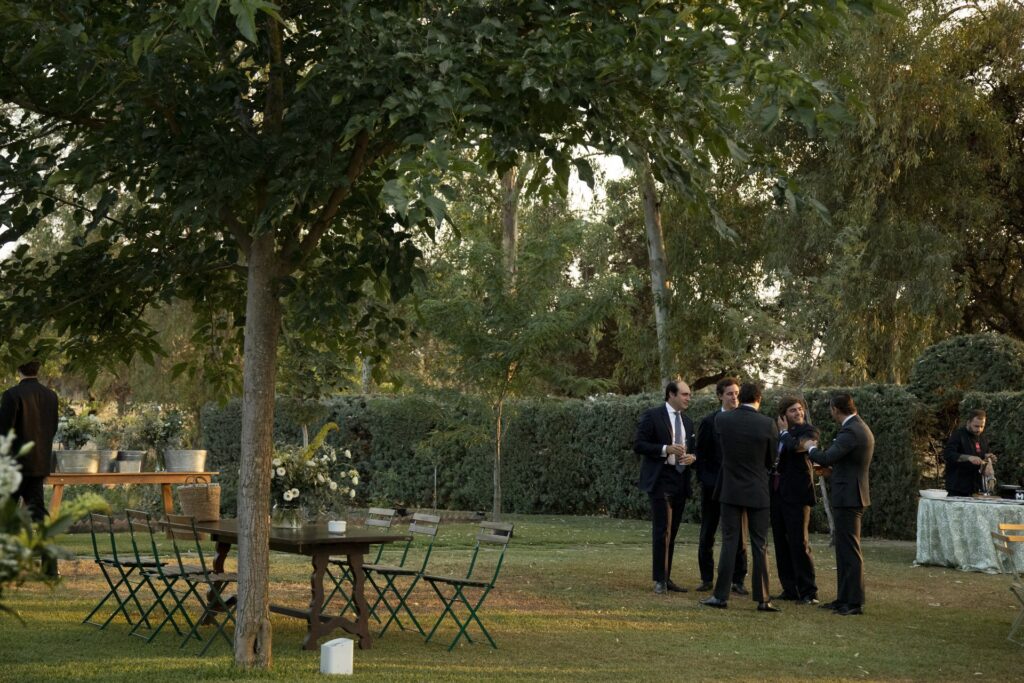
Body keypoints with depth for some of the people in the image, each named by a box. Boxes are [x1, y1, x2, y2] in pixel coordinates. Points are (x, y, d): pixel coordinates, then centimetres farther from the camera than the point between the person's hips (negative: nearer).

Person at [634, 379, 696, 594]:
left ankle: (666, 578, 14)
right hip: (660, 480, -7)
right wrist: (666, 449, -19)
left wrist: (692, 457, 0)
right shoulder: (652, 416, -4)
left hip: (680, 481, 7)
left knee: (672, 532, 9)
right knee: (661, 530, -9)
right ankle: (659, 580, -5)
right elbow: (638, 445, -9)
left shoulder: (687, 422, 16)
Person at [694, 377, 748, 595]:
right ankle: (707, 578, 17)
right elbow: (700, 454, 3)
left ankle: (738, 580, 8)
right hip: (713, 486, 0)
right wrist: (703, 479, -5)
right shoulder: (709, 422, 1)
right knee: (707, 535, 6)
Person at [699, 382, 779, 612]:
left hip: (731, 490, 1)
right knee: (760, 546, 5)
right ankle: (762, 599, 7)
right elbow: (771, 459, 2)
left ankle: (721, 596, 4)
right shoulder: (768, 424, -9)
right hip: (758, 492, -1)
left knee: (729, 543, 4)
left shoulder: (722, 419, -5)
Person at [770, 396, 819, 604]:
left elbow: (795, 447, -22)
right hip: (776, 491, 7)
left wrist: (784, 431, -7)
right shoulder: (778, 430, 14)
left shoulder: (809, 430, -4)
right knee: (781, 542, 9)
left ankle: (808, 592, -1)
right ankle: (790, 589, 16)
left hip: (796, 493, -7)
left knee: (799, 542, -7)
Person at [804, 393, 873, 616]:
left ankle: (854, 602, -1)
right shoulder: (861, 429, 13)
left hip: (848, 497, -10)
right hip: (851, 495, 10)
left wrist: (811, 448, -6)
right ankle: (844, 598, 21)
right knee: (845, 549, 15)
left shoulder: (850, 432, -19)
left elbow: (826, 458, -24)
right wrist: (832, 469, 22)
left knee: (850, 550, -5)